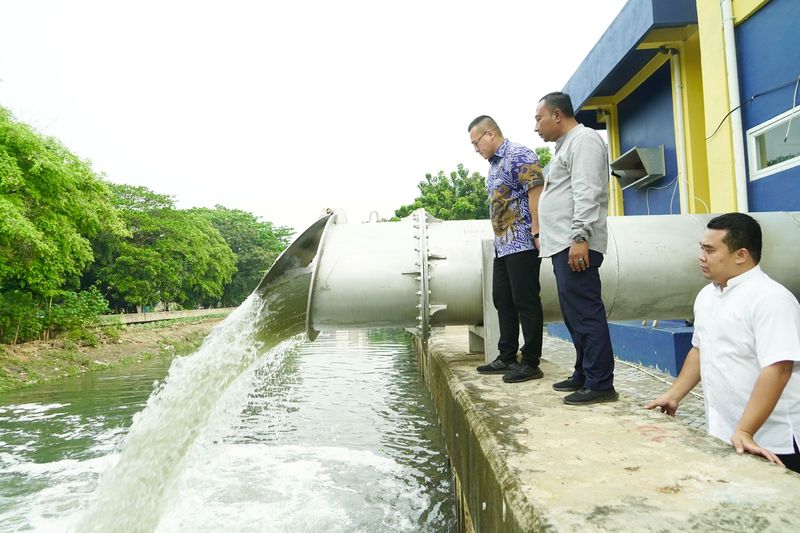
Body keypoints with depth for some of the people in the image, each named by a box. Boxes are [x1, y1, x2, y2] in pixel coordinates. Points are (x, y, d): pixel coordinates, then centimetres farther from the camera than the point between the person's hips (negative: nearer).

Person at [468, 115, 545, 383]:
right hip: (502, 245, 10)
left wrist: (536, 232, -22)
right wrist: (499, 240, 19)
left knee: (525, 302, -4)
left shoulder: (519, 155, -8)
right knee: (503, 301, 12)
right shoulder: (494, 164, 20)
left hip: (522, 243, -10)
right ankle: (507, 358, 23)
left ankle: (531, 363, 5)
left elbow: (536, 193, -17)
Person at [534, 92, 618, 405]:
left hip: (576, 246, -10)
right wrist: (545, 236, 23)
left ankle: (600, 384, -5)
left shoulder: (583, 139, -4)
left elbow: (587, 193, -17)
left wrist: (579, 237, -24)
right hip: (563, 246, 10)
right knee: (574, 314, 12)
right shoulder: (566, 145, 26)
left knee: (585, 313, -10)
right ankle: (583, 375, 21)